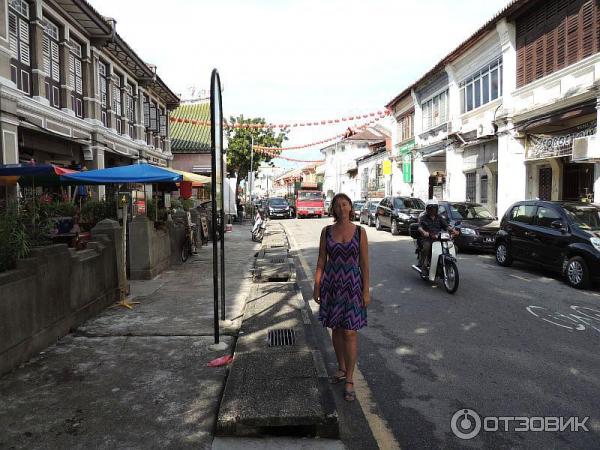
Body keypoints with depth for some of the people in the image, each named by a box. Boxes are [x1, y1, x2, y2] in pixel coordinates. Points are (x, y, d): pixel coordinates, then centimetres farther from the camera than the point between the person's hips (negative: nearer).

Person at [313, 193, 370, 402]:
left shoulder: (360, 232, -3)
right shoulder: (326, 231, 1)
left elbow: (364, 263, -2)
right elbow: (321, 261, 5)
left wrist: (366, 290, -5)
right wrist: (316, 286, 1)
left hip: (352, 285, -2)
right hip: (331, 284, 2)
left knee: (350, 333, -3)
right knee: (336, 329, 14)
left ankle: (349, 380, 7)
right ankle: (341, 369, 33)